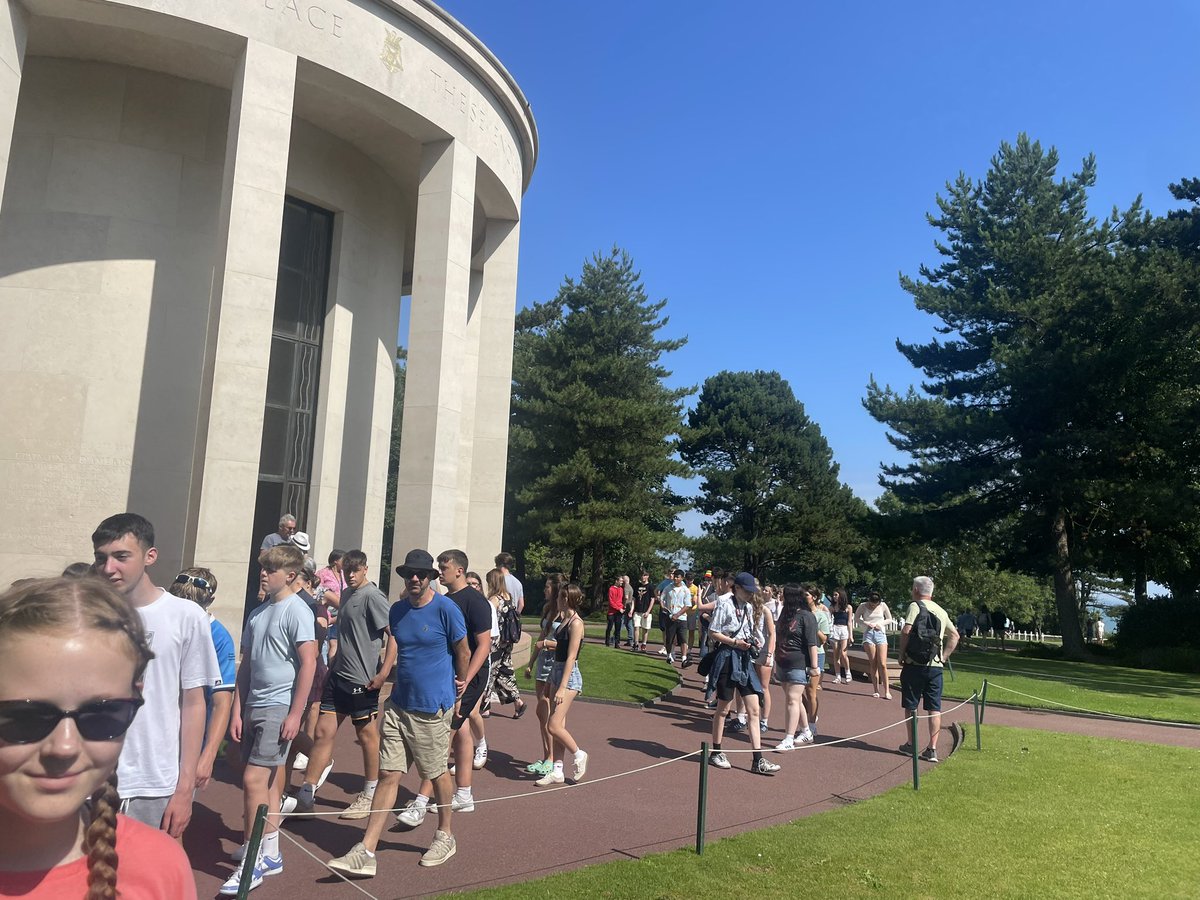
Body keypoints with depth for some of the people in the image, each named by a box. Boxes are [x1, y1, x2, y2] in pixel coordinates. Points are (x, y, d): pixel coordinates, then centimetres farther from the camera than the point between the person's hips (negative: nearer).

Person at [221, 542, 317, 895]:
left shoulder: (297, 611, -11)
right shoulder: (257, 613, 12)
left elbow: (308, 663, -15)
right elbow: (246, 666, 14)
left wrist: (295, 714, -16)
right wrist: (237, 711, 10)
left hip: (279, 707, -8)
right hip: (254, 706, 8)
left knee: (253, 780, -9)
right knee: (268, 782, 15)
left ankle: (251, 864, 2)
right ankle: (270, 854, 26)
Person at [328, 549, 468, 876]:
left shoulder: (445, 608, -13)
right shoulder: (396, 610, 5)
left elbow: (463, 651, -2)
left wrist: (460, 681, 10)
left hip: (432, 708, -5)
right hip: (398, 704, 5)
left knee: (438, 773, 11)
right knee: (388, 774, 4)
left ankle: (445, 837, 30)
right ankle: (366, 852, 6)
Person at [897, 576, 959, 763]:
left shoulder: (915, 606, -7)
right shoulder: (941, 611, 11)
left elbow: (906, 631, -18)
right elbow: (954, 635, 17)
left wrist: (901, 653, -6)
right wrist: (944, 656, 16)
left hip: (914, 664, -4)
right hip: (935, 666, 4)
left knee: (911, 706, 9)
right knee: (934, 708, 6)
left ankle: (911, 745, 16)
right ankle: (932, 749, 4)